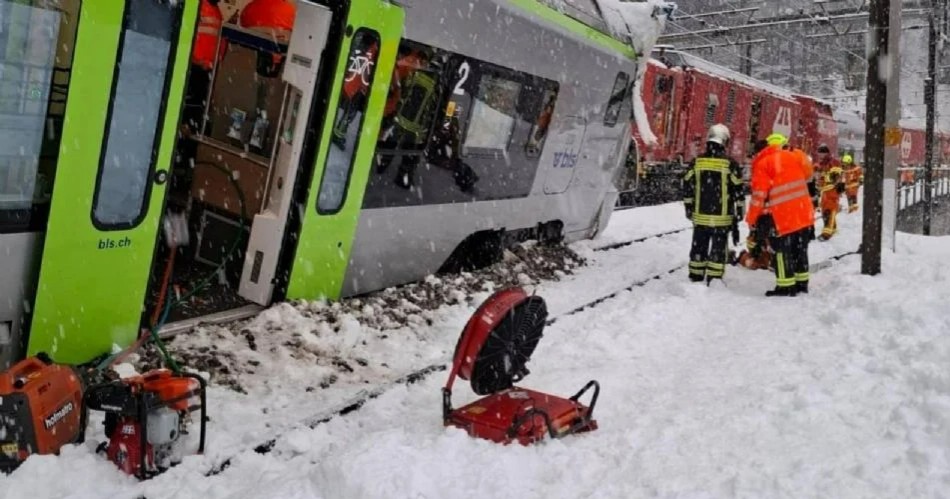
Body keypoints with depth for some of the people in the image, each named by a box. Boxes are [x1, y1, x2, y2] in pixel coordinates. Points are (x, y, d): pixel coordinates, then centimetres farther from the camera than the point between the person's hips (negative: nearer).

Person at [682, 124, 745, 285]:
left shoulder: (696, 162, 0)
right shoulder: (730, 164, -9)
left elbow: (687, 187, 5)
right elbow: (738, 191, -6)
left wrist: (689, 209, 15)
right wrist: (739, 212, 5)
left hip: (700, 216, 3)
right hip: (722, 217, -3)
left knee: (699, 246, 13)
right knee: (718, 248, 5)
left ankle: (695, 277, 19)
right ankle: (714, 280, 6)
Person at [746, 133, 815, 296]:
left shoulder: (763, 163, -6)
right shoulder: (792, 157, 14)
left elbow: (759, 194, -10)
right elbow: (805, 180, 21)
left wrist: (752, 219, -3)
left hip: (782, 216, -7)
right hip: (803, 213, 7)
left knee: (783, 250, 1)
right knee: (800, 249, 16)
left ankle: (785, 287, 2)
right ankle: (802, 283, 24)